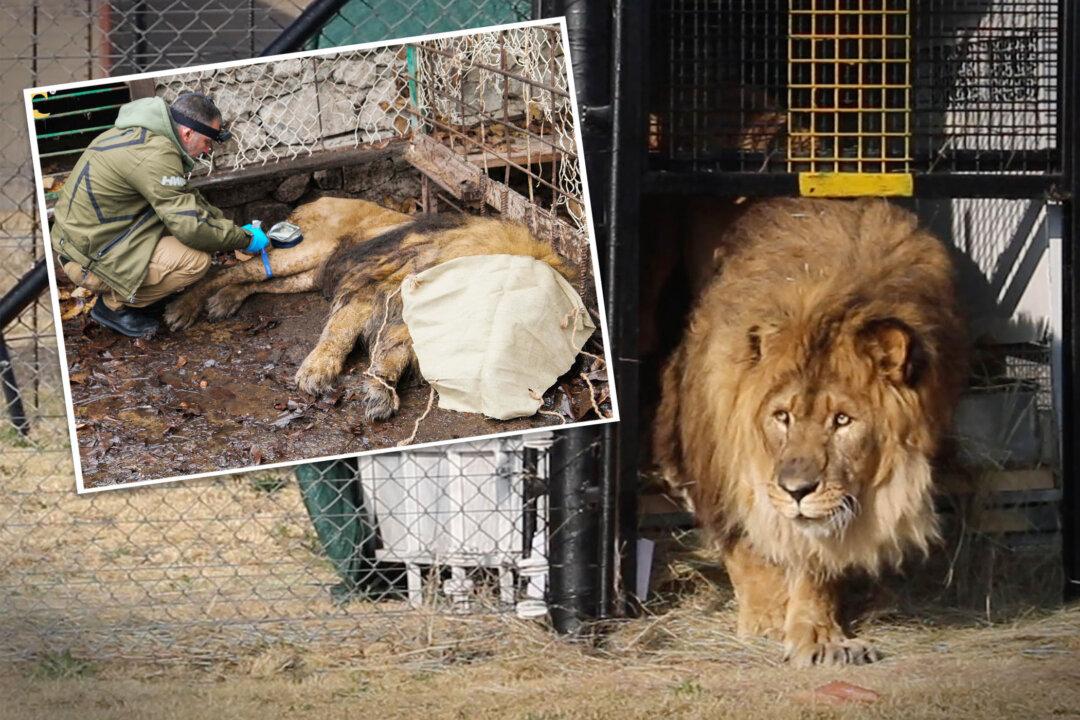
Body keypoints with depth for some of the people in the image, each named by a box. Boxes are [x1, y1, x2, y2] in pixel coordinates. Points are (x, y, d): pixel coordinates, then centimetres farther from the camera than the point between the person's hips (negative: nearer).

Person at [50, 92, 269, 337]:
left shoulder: (141, 133, 8)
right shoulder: (154, 154, -24)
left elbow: (187, 197, 22)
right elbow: (191, 227, -23)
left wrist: (228, 225, 14)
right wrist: (244, 239, -9)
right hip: (89, 261, -10)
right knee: (197, 259, -18)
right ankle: (115, 305, -1)